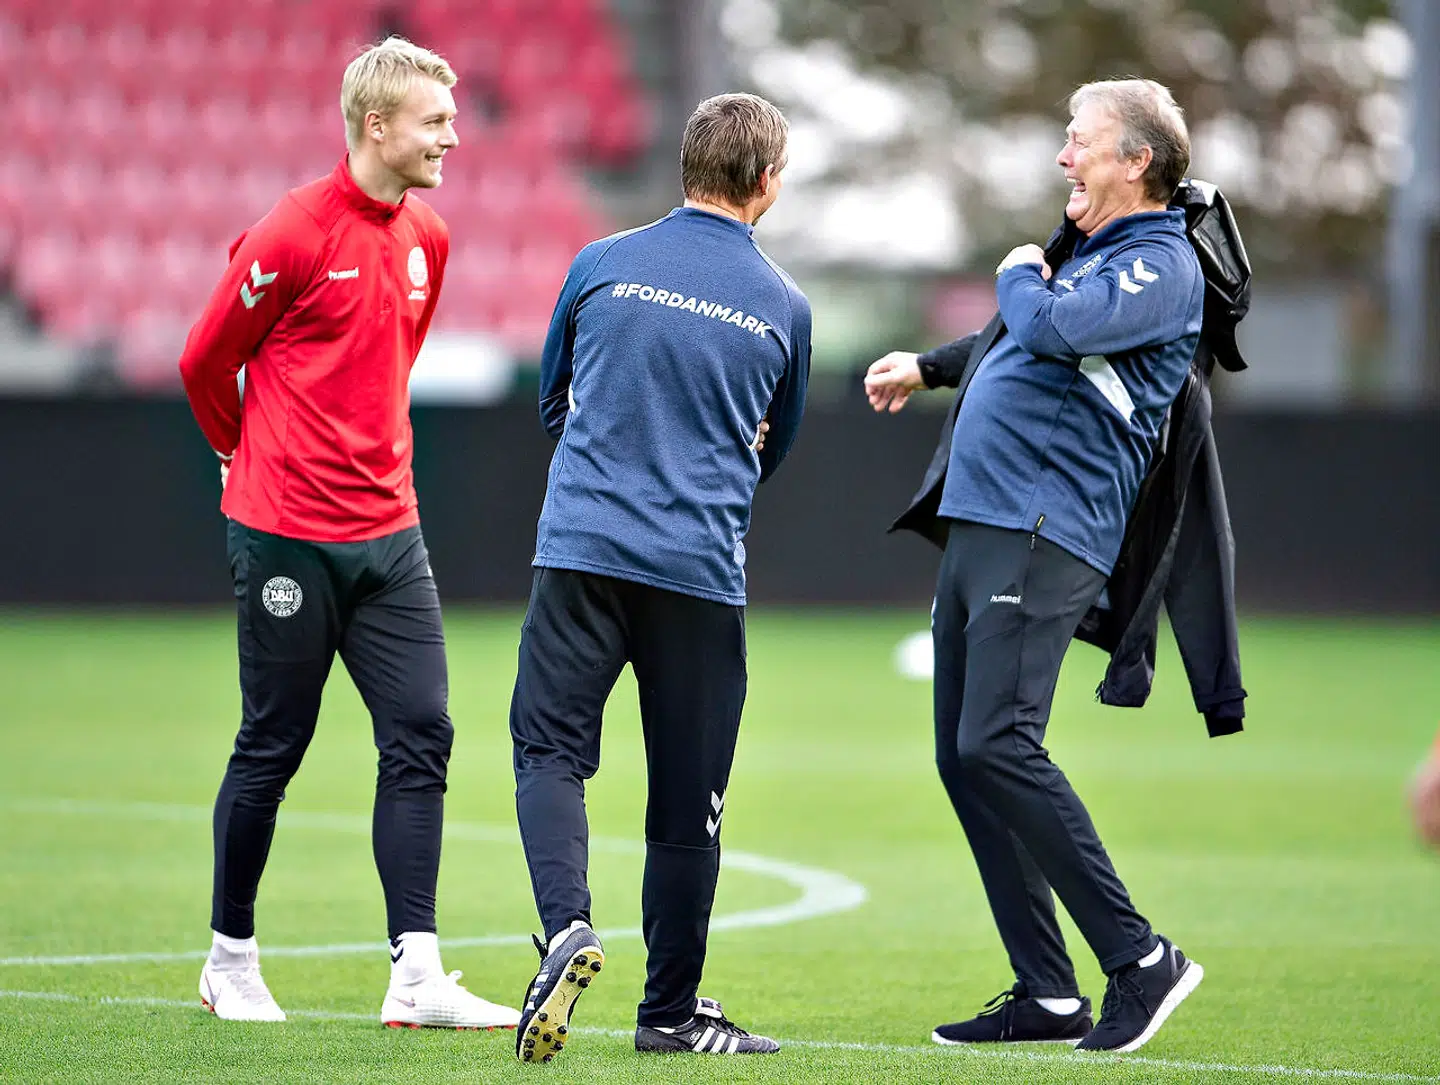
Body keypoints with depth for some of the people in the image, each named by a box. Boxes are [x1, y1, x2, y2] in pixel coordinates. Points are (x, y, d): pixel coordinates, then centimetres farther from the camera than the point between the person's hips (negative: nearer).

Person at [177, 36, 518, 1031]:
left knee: (421, 736, -4)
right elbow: (205, 363, -3)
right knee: (273, 748, 3)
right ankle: (232, 959, 20)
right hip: (288, 537, -6)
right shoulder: (293, 234, -12)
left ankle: (417, 977, -5)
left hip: (388, 533, 6)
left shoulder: (428, 239, 9)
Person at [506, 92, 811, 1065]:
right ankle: (671, 1011, 14)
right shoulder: (783, 306, 5)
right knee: (687, 798, 7)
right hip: (704, 572, 0)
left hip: (583, 547, 0)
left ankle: (568, 927, -22)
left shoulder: (603, 264, 5)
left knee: (550, 746, 3)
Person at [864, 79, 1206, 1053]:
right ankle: (1048, 996, 8)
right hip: (980, 530, 10)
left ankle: (1139, 958, -14)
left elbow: (1053, 326, -22)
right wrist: (930, 366, 51)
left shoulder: (1163, 266, -7)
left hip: (1045, 537, -10)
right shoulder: (1092, 253, 22)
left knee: (997, 746, -20)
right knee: (964, 760, 6)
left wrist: (1019, 276, -2)